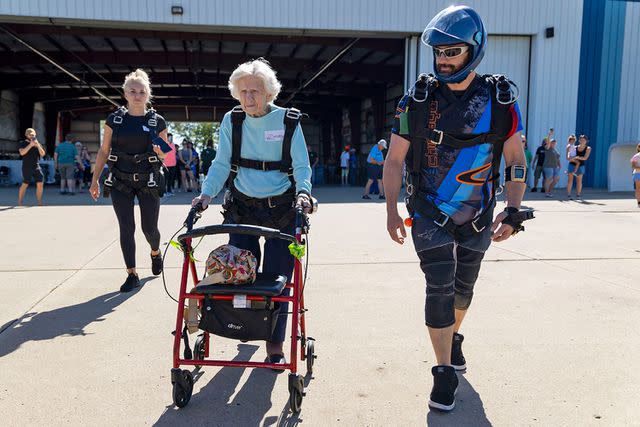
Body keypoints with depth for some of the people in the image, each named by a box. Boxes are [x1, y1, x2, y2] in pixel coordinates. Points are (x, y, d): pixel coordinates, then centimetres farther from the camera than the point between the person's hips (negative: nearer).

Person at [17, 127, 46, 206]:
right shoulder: (23, 143, 3)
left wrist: (38, 145, -11)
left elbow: (42, 154, 2)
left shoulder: (38, 144, 13)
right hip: (27, 167, -4)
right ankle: (19, 203, 4)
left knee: (40, 184, -5)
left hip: (36, 167, 4)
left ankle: (39, 203, 3)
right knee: (25, 184, -5)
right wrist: (31, 145, -19)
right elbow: (22, 152, -15)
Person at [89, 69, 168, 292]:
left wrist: (161, 152, -17)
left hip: (148, 182, -1)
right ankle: (132, 274, 8)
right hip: (121, 182, 1)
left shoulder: (157, 121, 1)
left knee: (149, 227, 5)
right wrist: (95, 180, 4)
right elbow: (104, 151, 7)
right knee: (126, 228, -2)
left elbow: (166, 155, 7)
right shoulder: (114, 120, 3)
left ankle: (155, 253, 38)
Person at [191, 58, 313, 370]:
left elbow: (301, 166, -6)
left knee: (277, 276, -1)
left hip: (281, 210, -2)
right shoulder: (232, 121, 1)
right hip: (242, 208, 2)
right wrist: (207, 193, -13)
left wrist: (303, 192, -25)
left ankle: (275, 344, 16)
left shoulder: (288, 121, -6)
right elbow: (221, 163, 2)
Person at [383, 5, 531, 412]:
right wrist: (392, 211, -10)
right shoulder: (418, 99, -9)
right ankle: (445, 371, 7)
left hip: (477, 216, 2)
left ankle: (454, 337, 45)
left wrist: (513, 212, -10)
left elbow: (516, 160, -1)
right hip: (429, 214, -2)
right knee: (440, 287, -8)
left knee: (463, 287, 17)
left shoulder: (500, 100, -7)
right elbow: (395, 159, -5)